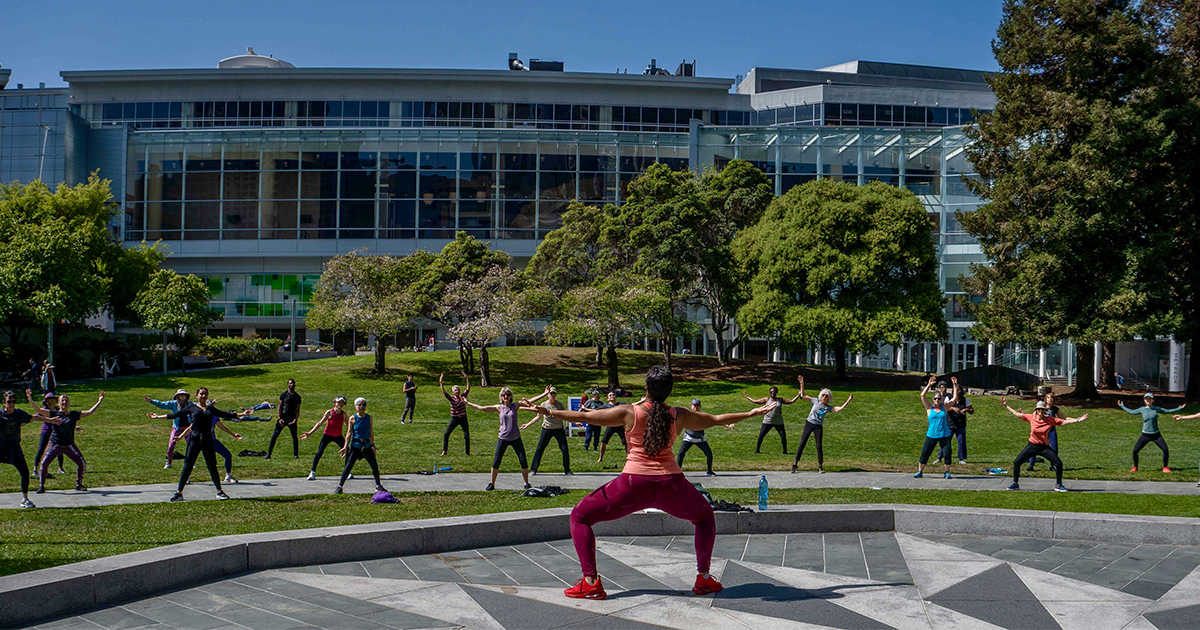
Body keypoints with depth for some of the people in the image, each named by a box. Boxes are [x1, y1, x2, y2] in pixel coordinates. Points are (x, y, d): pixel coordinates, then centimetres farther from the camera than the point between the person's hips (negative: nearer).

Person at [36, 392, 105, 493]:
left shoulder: (74, 415, 4)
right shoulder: (54, 414, -2)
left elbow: (89, 412, 6)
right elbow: (39, 410, -10)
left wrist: (99, 402, 3)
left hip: (69, 445, 2)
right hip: (55, 445, -2)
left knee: (82, 463, -5)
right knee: (44, 463, -13)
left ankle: (79, 484, 15)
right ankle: (41, 486, 4)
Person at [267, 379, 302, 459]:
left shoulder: (297, 396, 7)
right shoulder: (283, 394, 2)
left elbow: (298, 409, 5)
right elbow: (280, 407, -1)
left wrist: (296, 419, -9)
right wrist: (279, 418, -10)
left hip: (292, 419, 1)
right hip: (283, 417, -1)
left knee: (294, 437, 0)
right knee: (275, 435, -2)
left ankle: (295, 454, 9)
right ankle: (269, 453, 3)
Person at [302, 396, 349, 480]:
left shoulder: (343, 414, -8)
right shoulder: (330, 412, -15)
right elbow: (320, 423, -15)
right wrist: (310, 433, -21)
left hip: (338, 436, 3)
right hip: (327, 435, -3)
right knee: (319, 452, -14)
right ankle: (312, 472, -7)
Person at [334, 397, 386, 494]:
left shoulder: (369, 417, 2)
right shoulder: (353, 418, -5)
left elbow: (371, 432, 10)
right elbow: (350, 433, -2)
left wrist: (373, 444, 12)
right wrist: (346, 447, -5)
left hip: (367, 446, 3)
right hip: (355, 446, -3)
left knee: (374, 466, 5)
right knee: (348, 466, -5)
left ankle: (378, 485, 22)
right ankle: (339, 486, 2)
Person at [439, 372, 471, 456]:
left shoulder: (463, 396, -2)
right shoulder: (451, 398, -5)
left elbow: (468, 389, -11)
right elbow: (444, 392, -16)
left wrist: (466, 378, -19)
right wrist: (441, 382, -26)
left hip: (463, 418, 0)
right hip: (454, 419, 0)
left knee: (467, 436, -4)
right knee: (446, 434, -5)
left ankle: (468, 452, 11)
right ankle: (444, 451, 5)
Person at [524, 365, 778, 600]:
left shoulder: (629, 413, -2)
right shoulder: (679, 416, 5)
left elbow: (583, 417, -1)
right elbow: (716, 420, 17)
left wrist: (546, 411, 7)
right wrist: (751, 413, 31)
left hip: (634, 484, -3)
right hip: (671, 483, 3)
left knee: (580, 517, 10)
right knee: (705, 517, 31)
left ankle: (591, 582, -2)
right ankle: (704, 577, 22)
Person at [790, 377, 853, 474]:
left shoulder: (828, 407, 0)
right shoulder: (816, 401, -2)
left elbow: (840, 408, -10)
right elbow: (803, 396, -2)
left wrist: (848, 400, -15)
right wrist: (802, 384, -10)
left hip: (818, 427, 1)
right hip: (809, 423, -1)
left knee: (819, 446, 0)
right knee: (802, 444, -2)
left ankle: (820, 466, 9)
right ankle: (795, 464, 4)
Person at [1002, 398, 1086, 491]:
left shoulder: (1051, 420, -8)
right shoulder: (1031, 417, -7)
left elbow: (1064, 422, -11)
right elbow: (1016, 414, 0)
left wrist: (1077, 420, -20)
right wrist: (1006, 406, -1)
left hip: (1044, 447, 0)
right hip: (1032, 445, 1)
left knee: (1059, 464, -9)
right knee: (1016, 462, -4)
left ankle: (1058, 485, 12)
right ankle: (1015, 484, 15)